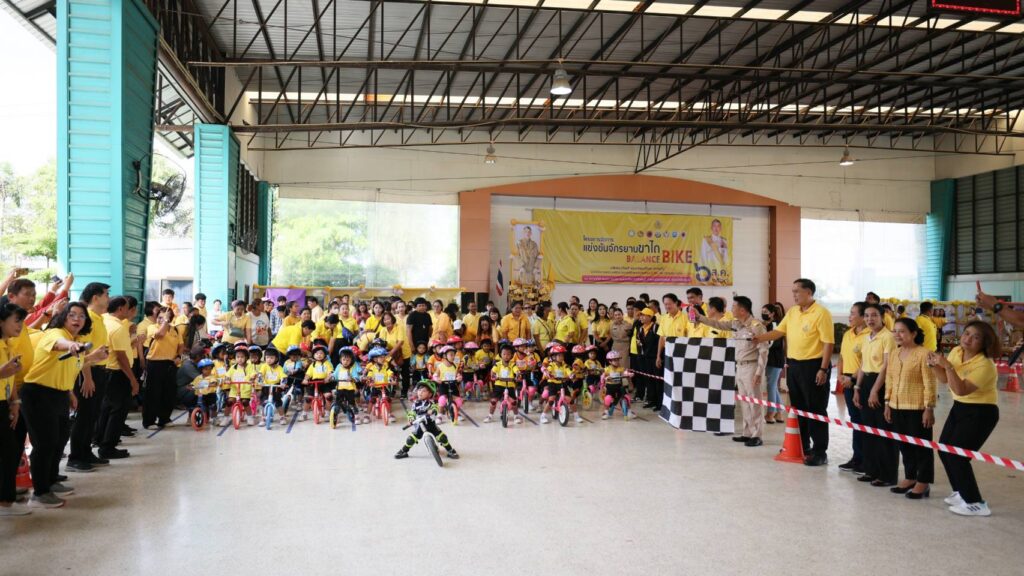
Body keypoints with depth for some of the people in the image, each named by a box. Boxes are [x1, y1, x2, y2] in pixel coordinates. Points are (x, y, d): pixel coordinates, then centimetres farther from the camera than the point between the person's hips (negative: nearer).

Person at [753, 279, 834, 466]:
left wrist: (823, 369, -19)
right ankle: (801, 447, 28)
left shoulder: (821, 313, -13)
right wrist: (758, 338, -4)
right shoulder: (792, 312, 10)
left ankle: (820, 452, 5)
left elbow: (828, 342, -16)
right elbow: (779, 331, 11)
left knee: (815, 410, -2)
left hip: (813, 366, -8)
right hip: (793, 365, 8)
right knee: (797, 408, 16)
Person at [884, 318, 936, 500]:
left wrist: (929, 408, -16)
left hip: (917, 408, -7)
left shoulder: (923, 353, -12)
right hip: (897, 408, 7)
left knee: (921, 445, 4)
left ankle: (923, 483, 13)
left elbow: (929, 383, -14)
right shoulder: (894, 354, 10)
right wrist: (887, 403, 12)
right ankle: (909, 478, 28)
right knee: (904, 445, 15)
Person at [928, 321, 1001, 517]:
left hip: (980, 413, -9)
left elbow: (961, 389, -32)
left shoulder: (984, 365, -24)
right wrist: (936, 365, -8)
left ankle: (975, 504, 1)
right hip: (959, 408, 9)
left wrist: (949, 366, -37)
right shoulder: (956, 352, -2)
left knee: (957, 456, -10)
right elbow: (945, 379, 9)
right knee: (944, 450, 14)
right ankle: (961, 492, 31)